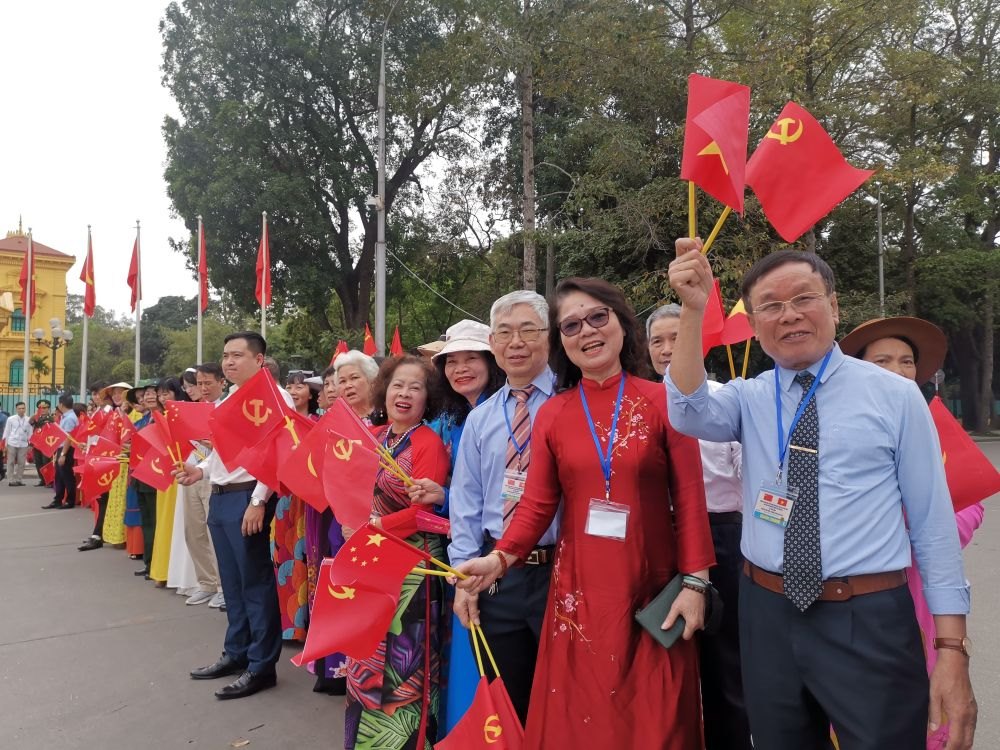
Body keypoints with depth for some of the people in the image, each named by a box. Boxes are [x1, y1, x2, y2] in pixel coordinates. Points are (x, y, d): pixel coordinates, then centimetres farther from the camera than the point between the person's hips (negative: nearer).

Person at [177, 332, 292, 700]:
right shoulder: (227, 400, 16)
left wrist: (258, 501, -22)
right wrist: (201, 470, 6)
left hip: (247, 497, -9)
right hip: (219, 498, 9)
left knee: (256, 581, -1)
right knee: (232, 582, 17)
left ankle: (261, 666, 9)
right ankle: (236, 653, 29)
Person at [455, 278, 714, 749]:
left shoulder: (663, 402, -4)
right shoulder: (551, 414, 2)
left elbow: (689, 497, -4)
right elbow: (538, 502, 0)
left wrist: (694, 581, -7)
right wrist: (501, 557, -14)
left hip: (651, 589, -1)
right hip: (578, 590, 2)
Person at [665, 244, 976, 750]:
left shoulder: (895, 396, -2)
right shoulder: (748, 399, 4)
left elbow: (933, 521, -2)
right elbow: (690, 414, -19)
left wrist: (951, 648, -6)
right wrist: (693, 310, -28)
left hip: (870, 621, -2)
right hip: (768, 617, 3)